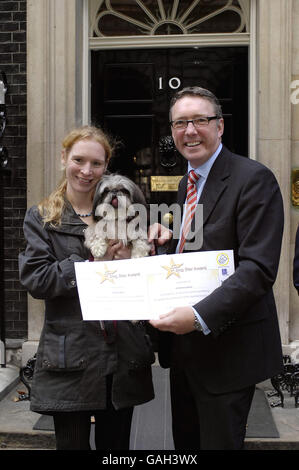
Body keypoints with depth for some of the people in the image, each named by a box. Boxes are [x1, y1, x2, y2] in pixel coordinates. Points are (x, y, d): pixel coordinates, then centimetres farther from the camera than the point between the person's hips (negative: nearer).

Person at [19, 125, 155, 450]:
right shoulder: (40, 218, 3)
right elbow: (35, 279, -10)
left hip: (123, 356, 3)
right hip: (70, 359, -3)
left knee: (116, 443, 15)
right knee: (72, 442, 8)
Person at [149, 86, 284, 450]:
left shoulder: (253, 179, -15)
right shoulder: (187, 182, 14)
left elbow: (259, 267, -24)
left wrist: (199, 316, -32)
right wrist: (165, 240, 1)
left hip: (227, 349, -8)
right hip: (183, 345, 8)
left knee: (219, 442, 6)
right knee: (185, 441, 19)